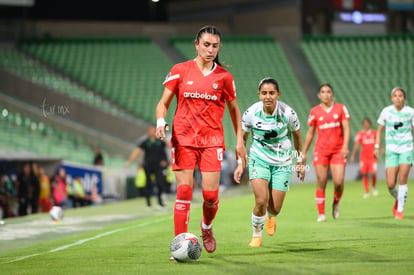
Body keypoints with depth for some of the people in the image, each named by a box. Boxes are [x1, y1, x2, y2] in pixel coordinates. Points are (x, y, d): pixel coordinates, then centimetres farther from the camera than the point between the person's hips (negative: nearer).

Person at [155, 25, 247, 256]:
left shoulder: (224, 77, 6)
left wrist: (240, 141, 11)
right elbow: (163, 103, 8)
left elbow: (234, 109, 17)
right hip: (183, 139, -1)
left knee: (211, 195, -7)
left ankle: (207, 228, 25)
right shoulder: (180, 71, 4)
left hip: (212, 140, 1)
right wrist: (161, 121, -12)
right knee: (184, 191, -8)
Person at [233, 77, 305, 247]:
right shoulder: (251, 113, -14)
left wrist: (300, 163, 10)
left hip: (282, 162, 1)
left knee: (275, 208, 0)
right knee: (261, 200, -20)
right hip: (259, 158, -1)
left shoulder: (287, 113, -15)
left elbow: (297, 135, 3)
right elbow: (243, 137, 3)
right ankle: (256, 235, 5)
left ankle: (270, 217, 40)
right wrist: (240, 164, 1)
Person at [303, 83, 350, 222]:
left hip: (338, 150, 0)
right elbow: (310, 133, 13)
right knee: (321, 182, -6)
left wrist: (345, 146, -14)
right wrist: (304, 152, 12)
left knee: (339, 182, -10)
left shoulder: (341, 108, 5)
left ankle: (336, 203, 20)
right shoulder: (315, 111, 6)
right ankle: (321, 213, 1)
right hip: (320, 150, 0)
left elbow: (346, 128, 0)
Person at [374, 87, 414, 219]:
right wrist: (377, 146, 3)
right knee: (390, 184, -6)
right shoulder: (386, 111, 0)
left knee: (402, 179, -14)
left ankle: (400, 210, -2)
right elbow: (380, 130, 11)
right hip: (391, 150, 1)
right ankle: (398, 199, 27)